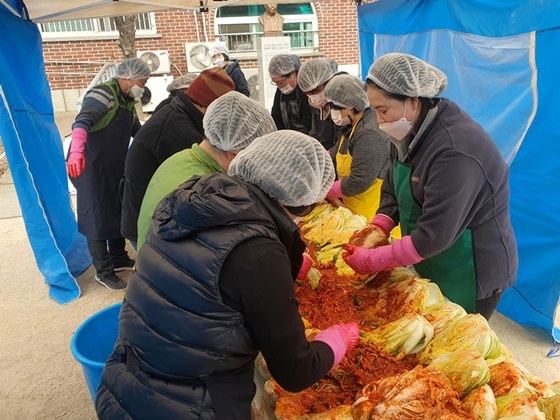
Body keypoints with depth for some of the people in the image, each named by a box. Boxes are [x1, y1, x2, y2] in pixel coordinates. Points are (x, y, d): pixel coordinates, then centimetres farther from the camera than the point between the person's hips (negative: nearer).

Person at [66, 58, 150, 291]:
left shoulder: (127, 101, 13)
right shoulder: (103, 94, -17)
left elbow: (138, 131, 24)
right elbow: (82, 121, -34)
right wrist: (76, 150, -51)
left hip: (115, 167, 10)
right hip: (91, 167, -9)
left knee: (118, 213, 18)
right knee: (98, 217, -1)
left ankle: (119, 259, 35)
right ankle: (103, 272, 13)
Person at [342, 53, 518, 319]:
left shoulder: (455, 151, -30)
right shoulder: (409, 133, -2)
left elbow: (434, 235, -31)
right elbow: (392, 189, 5)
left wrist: (371, 261, -24)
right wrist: (378, 227, -12)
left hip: (471, 277, -8)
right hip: (429, 268, 8)